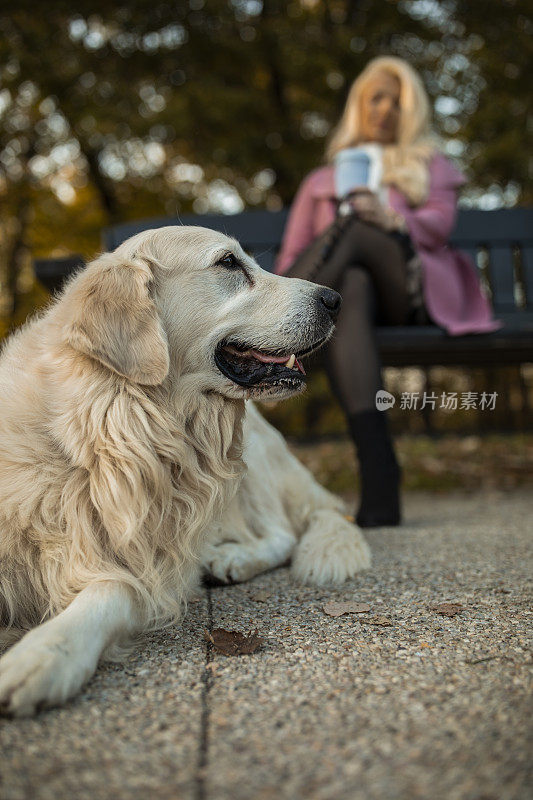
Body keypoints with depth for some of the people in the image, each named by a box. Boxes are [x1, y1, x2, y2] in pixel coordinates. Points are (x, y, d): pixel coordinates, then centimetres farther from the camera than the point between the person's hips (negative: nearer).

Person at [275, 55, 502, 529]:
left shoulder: (433, 166, 31)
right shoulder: (322, 179, 33)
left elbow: (439, 225, 7)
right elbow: (292, 254, 19)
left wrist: (393, 221, -17)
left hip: (411, 286, -1)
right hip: (347, 280, 1)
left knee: (354, 228, -31)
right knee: (348, 290, -38)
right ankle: (379, 480, -54)